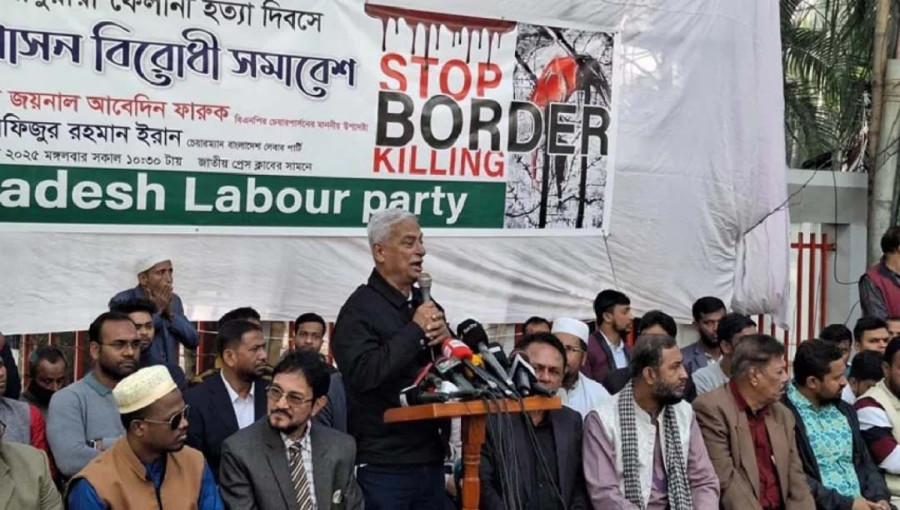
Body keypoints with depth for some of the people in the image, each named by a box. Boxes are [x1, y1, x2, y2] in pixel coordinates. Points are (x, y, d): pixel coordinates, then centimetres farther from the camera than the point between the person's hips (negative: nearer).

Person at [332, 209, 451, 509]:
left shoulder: (426, 304, 13)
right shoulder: (360, 309, -9)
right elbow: (363, 373, -23)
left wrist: (445, 338, -5)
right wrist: (415, 331, -16)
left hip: (431, 459, 7)